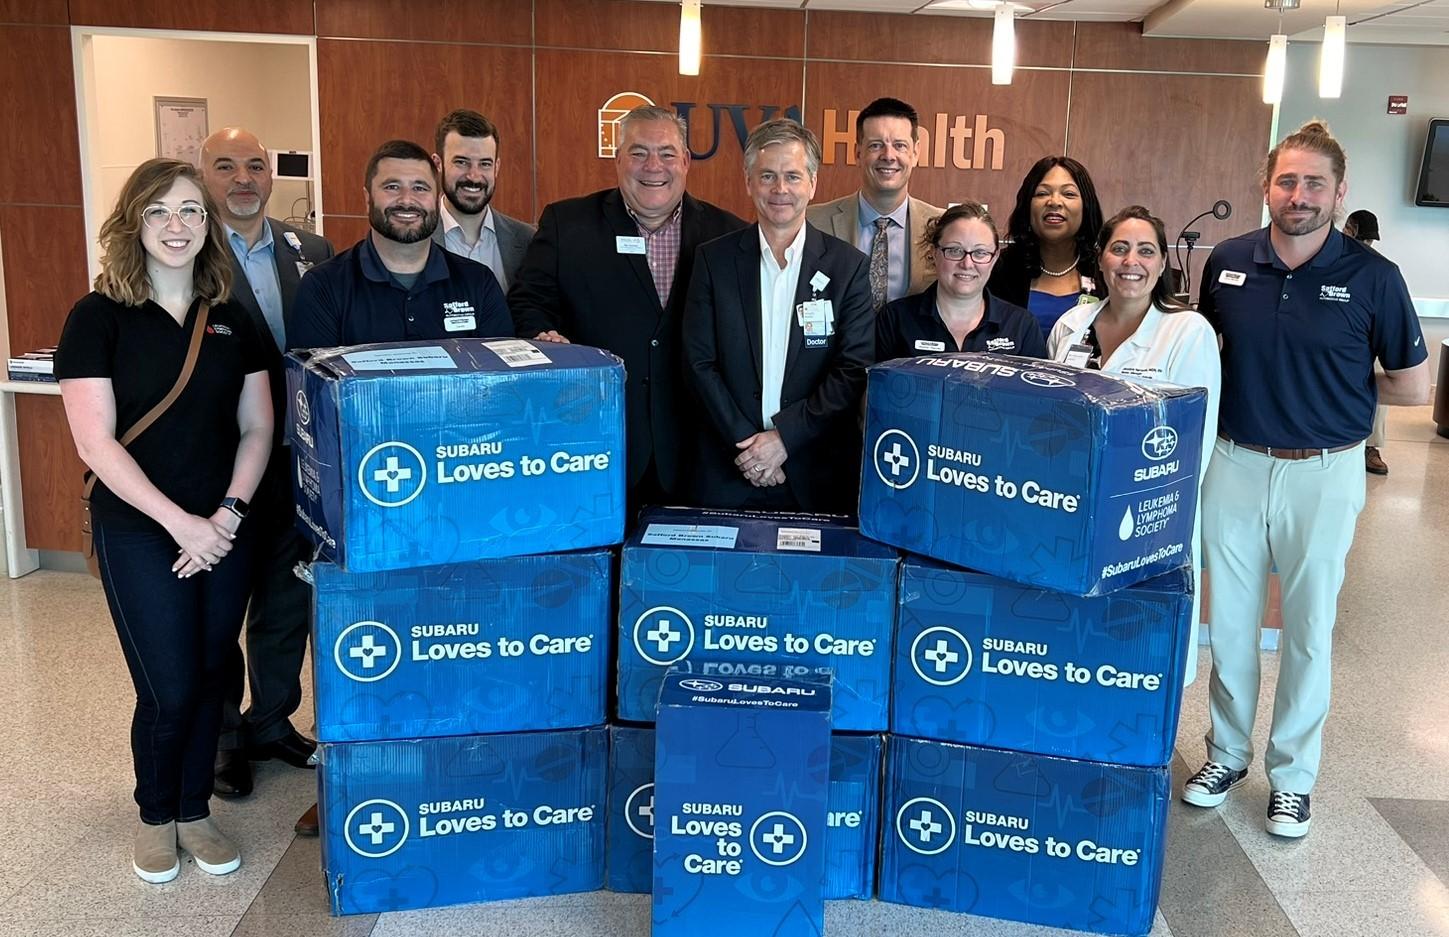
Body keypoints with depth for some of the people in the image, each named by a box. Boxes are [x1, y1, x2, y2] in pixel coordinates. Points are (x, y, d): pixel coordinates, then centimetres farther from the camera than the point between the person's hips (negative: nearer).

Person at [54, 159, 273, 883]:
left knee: (209, 679, 10)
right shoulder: (98, 318, -6)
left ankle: (194, 811, 30)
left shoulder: (232, 320, 6)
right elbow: (95, 443, -11)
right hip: (138, 531, -3)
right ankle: (155, 816, 25)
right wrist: (180, 523, -15)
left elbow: (257, 427, 6)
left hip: (223, 531, 4)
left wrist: (229, 512, -8)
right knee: (169, 690, -1)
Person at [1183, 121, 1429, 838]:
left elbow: (1411, 385, -1)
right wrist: (1258, 385, -1)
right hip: (1234, 463, 2)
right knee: (1229, 619, 12)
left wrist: (1335, 389, -1)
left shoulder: (1371, 277, -8)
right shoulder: (1228, 262, -1)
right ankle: (1227, 753, 30)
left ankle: (1292, 776, 25)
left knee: (1308, 627, 9)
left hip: (1323, 473, -2)